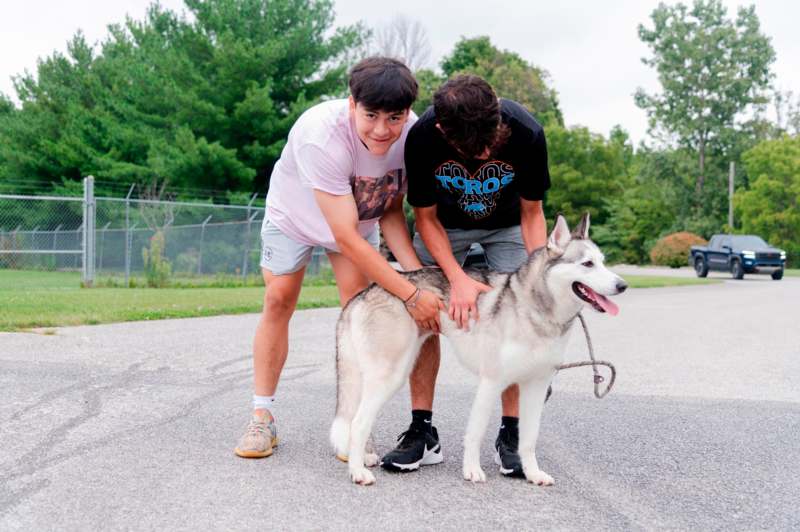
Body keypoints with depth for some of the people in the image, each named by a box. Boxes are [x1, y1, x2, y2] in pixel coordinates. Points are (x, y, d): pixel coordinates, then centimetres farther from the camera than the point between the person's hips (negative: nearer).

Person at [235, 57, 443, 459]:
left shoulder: (412, 135, -30)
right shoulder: (322, 135, -44)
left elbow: (391, 212, -16)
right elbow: (346, 238, -43)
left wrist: (418, 273, -31)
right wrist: (410, 295, -43)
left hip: (357, 216, 3)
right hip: (295, 212, -3)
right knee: (278, 300, -3)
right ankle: (262, 417, 9)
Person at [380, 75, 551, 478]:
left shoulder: (526, 133, -34)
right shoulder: (422, 137, -34)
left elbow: (532, 213, -17)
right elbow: (425, 217, -20)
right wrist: (458, 278, -32)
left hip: (507, 224, 0)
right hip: (445, 223, 0)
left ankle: (510, 435, -3)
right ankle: (422, 431, -2)